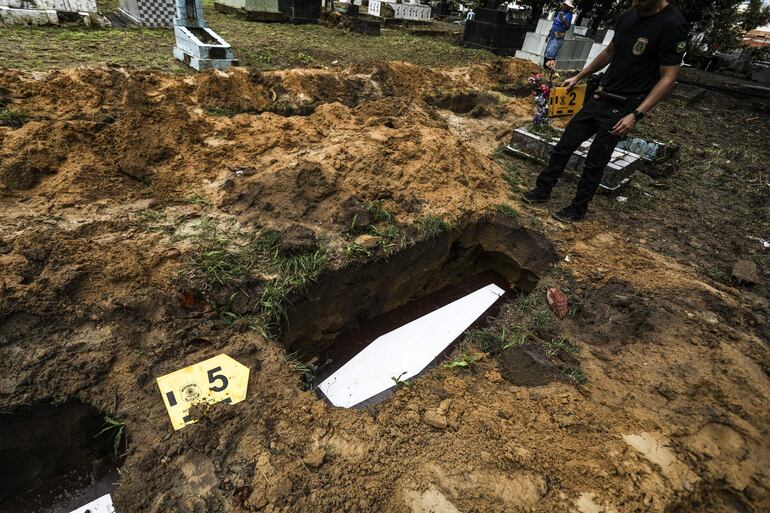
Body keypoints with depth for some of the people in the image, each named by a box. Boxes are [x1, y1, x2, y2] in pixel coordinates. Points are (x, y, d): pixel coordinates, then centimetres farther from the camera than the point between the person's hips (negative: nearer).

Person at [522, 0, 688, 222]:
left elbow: (668, 77, -15)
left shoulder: (672, 25, -15)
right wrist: (578, 77, 20)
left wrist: (636, 115, -22)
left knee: (595, 162, -1)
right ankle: (543, 190, 20)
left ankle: (578, 209, 15)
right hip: (599, 97, 7)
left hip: (622, 108, -7)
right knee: (564, 146, 6)